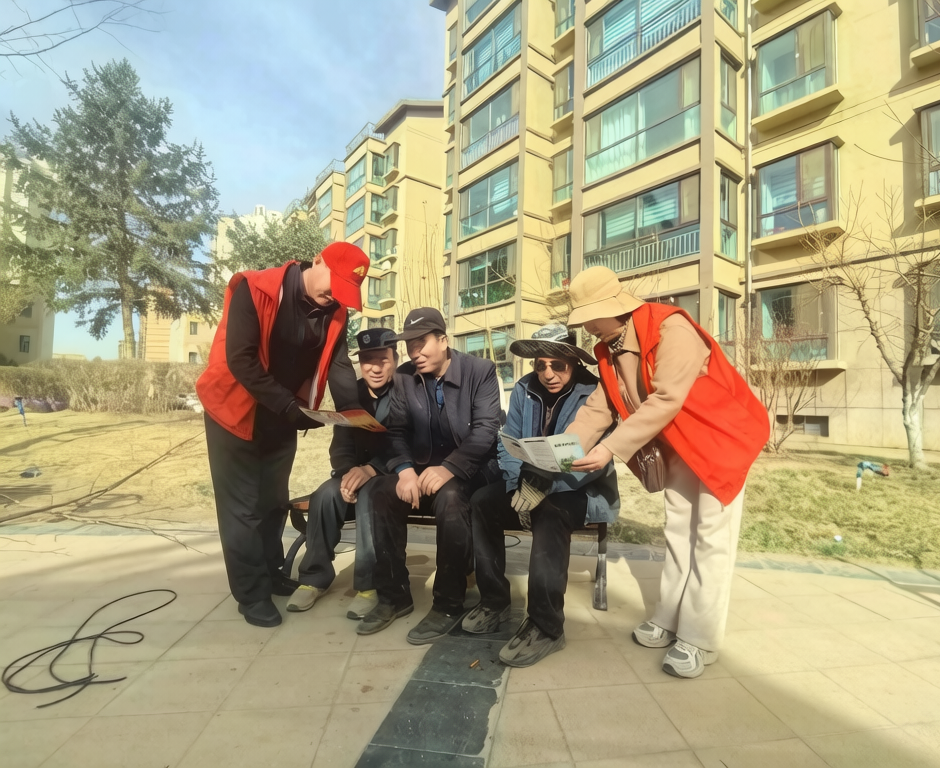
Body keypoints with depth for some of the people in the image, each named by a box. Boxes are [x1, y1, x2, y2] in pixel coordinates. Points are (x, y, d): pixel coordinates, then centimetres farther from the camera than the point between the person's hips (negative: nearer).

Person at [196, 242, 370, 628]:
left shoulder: (334, 312, -4)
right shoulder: (254, 289, -22)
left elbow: (339, 366, -8)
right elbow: (240, 360, -26)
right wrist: (289, 406, -32)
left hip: (282, 418, 6)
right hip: (236, 412, -5)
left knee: (273, 501, 17)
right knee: (242, 506, 2)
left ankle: (271, 574, 34)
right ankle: (252, 594, 15)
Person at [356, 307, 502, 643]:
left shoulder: (480, 370, -9)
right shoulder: (404, 377, 3)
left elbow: (486, 429, -17)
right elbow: (397, 431, 0)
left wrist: (449, 468, -31)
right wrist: (405, 469, -21)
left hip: (472, 468, -4)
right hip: (423, 466, 5)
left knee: (450, 497, -35)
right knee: (384, 490, -22)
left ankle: (449, 605, -15)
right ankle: (393, 595, -5)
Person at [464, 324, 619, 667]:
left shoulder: (594, 393, -15)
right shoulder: (524, 389, -2)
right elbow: (508, 445, -3)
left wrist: (546, 485, -34)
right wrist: (521, 485, -20)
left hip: (584, 491, -5)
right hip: (530, 484, 5)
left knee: (550, 512, -35)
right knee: (481, 501, -16)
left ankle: (546, 627, -22)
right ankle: (494, 601, -1)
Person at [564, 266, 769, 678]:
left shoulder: (670, 329, -28)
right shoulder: (609, 349, -3)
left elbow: (665, 402, -34)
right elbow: (598, 407, -5)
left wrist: (610, 449, -36)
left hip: (720, 437, -7)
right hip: (680, 446, 8)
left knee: (710, 537, -2)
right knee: (678, 531, 13)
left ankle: (699, 639, 9)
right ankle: (670, 620, 26)